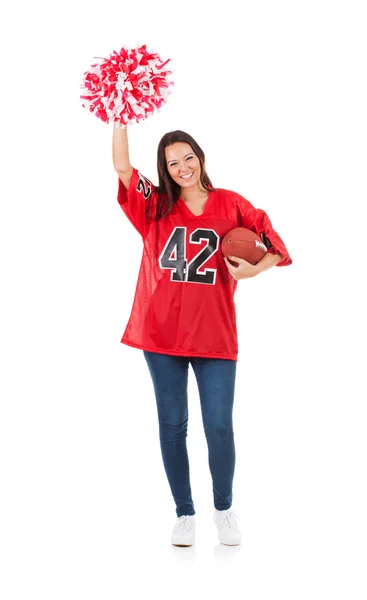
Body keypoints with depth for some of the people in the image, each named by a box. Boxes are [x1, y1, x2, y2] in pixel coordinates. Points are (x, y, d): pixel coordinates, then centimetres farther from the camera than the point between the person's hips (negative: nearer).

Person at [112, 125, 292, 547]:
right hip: (161, 333, 2)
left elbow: (274, 245, 3)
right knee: (172, 426, 8)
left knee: (219, 428, -2)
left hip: (215, 334, -1)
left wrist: (252, 270, -15)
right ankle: (184, 513, 24)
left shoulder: (231, 205, 3)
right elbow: (122, 167, -6)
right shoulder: (156, 206, 5)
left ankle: (224, 508, 23)